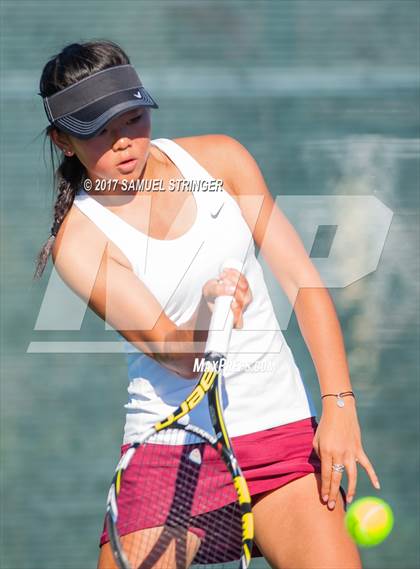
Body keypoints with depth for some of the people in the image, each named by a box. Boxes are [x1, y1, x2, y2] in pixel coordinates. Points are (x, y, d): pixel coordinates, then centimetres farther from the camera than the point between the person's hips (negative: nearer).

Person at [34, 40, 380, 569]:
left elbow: (303, 281, 2)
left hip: (281, 430, 2)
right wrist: (206, 314, -37)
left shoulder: (219, 158, 1)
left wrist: (338, 404, -8)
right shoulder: (78, 241, -8)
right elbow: (177, 356, -14)